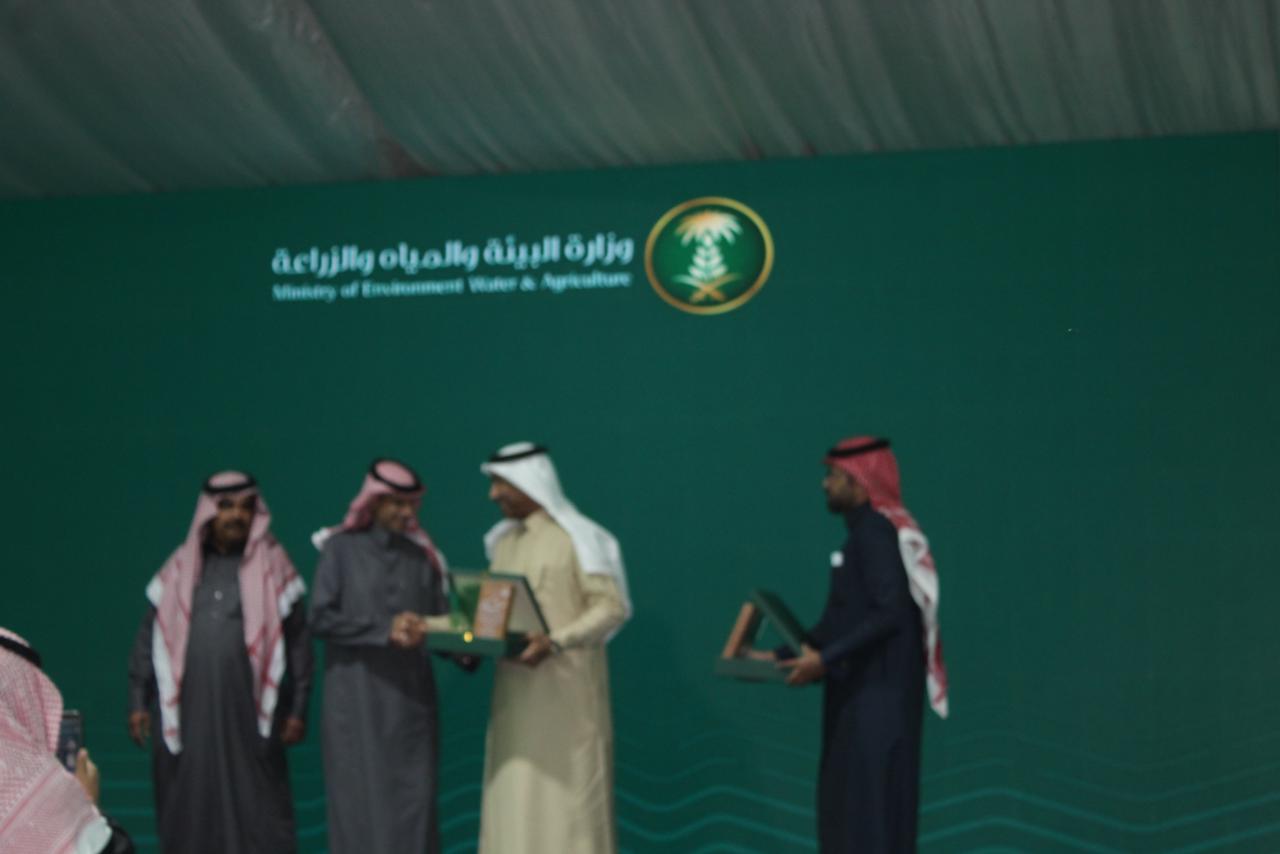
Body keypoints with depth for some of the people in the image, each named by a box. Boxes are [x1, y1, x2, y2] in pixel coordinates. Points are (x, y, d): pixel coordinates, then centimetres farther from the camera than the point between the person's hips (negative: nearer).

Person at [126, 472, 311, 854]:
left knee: (254, 813, -2)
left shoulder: (271, 568, 6)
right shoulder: (181, 567, 11)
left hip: (247, 716, -2)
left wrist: (297, 709, -1)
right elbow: (149, 635, 12)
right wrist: (138, 702, 6)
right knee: (189, 812, 3)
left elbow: (298, 642, 4)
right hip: (187, 714, 2)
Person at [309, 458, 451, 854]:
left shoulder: (422, 556, 11)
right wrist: (385, 630, -16)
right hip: (356, 699, -3)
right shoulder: (341, 549, 2)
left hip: (411, 698, 3)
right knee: (361, 798, -3)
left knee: (413, 799, -1)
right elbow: (321, 618, -7)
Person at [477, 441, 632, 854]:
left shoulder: (579, 539, -9)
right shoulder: (503, 541, 14)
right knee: (516, 799, 5)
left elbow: (613, 607, -14)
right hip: (517, 690, 7)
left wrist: (555, 643, -26)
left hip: (565, 690, -7)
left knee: (568, 795, -4)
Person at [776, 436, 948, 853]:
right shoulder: (865, 531, 16)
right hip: (863, 694, 10)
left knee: (870, 807, -8)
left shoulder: (877, 532, -15)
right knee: (846, 803, 11)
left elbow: (889, 614, -24)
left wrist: (826, 659, -22)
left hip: (877, 697, -10)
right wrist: (803, 650, 14)